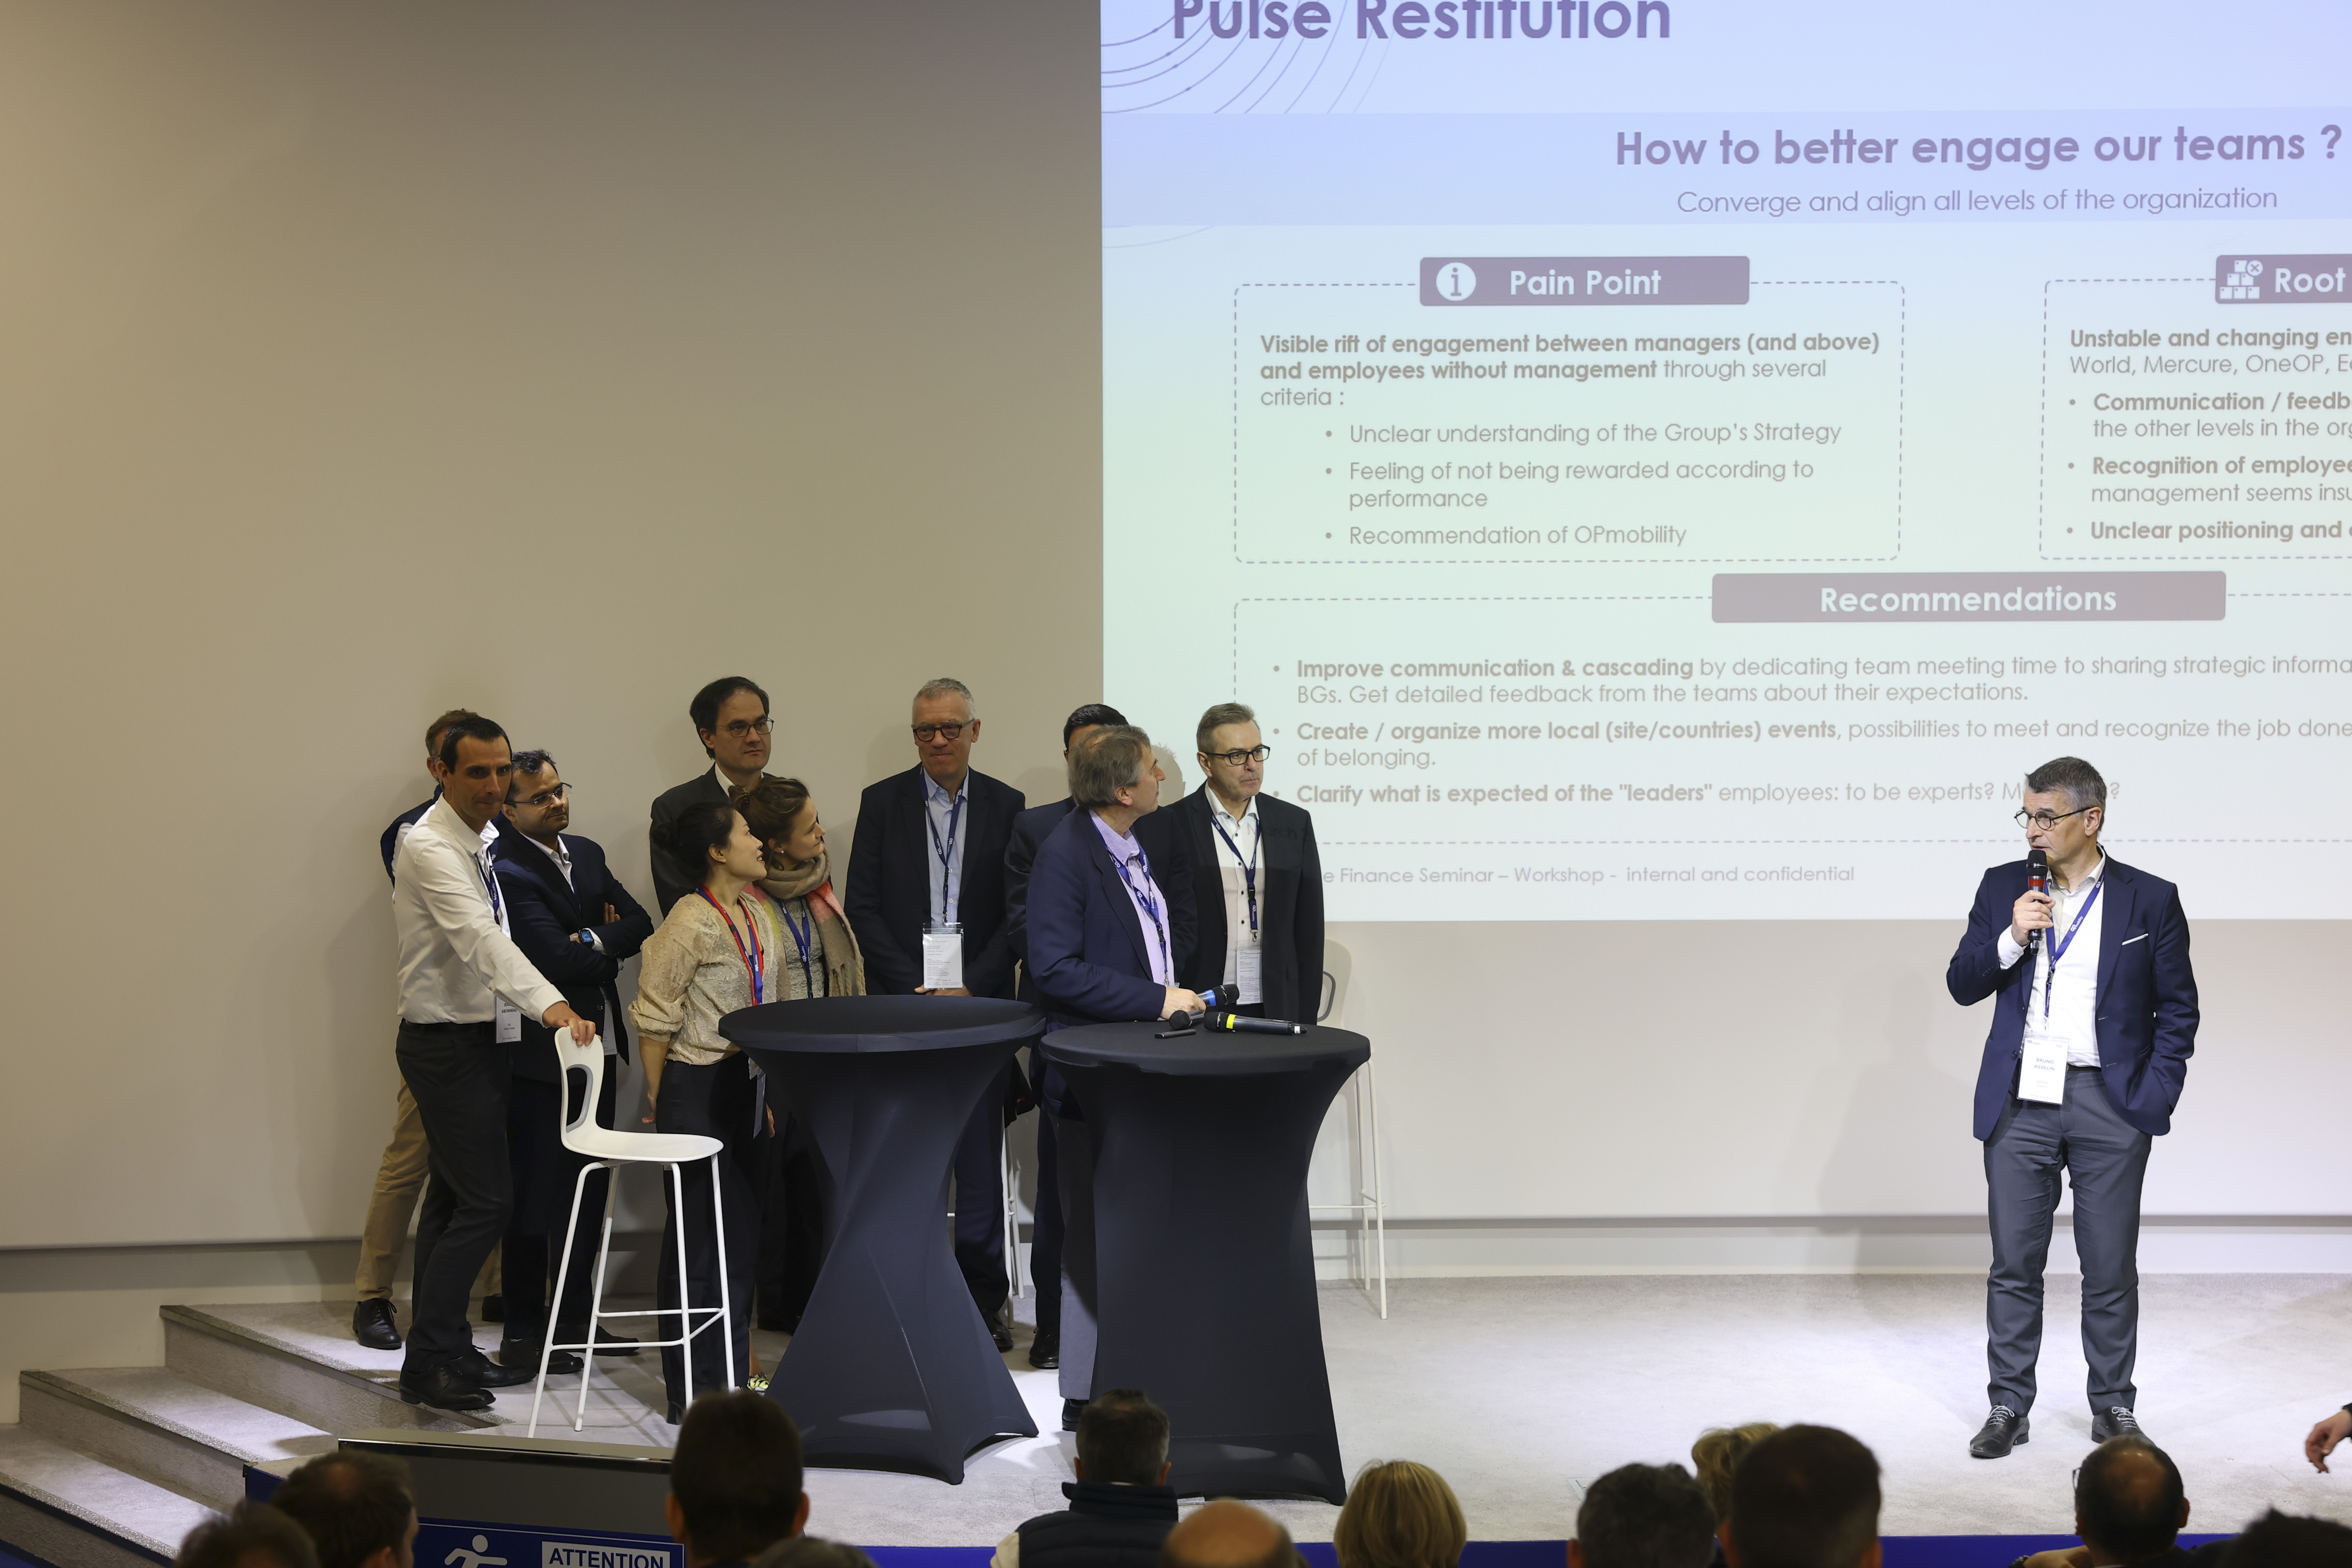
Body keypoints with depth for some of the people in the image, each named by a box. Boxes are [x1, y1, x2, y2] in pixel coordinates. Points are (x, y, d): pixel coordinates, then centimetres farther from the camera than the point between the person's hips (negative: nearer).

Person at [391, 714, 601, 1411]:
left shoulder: (475, 844, 13)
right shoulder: (430, 849, -19)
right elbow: (482, 939, -34)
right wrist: (549, 1005, -45)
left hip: (475, 1037, 10)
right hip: (447, 1042, -10)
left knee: (453, 1199, 13)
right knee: (486, 1201, -13)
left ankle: (446, 1353, 19)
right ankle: (428, 1363, -9)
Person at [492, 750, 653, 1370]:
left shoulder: (587, 854, 12)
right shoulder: (508, 871, -15)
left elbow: (640, 924, 6)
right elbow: (556, 958, -22)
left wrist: (595, 941, -10)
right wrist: (609, 954, -5)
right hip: (540, 1056, -8)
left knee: (591, 1189, 13)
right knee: (535, 1197, -2)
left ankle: (575, 1317, 24)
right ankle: (523, 1333, 6)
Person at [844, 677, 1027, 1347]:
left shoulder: (1006, 806, 5)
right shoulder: (882, 802, 4)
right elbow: (863, 909, 1)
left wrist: (971, 988, -9)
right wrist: (915, 987, -8)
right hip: (901, 1004, 0)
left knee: (981, 1156, 3)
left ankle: (983, 1298, 10)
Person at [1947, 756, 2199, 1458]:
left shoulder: (2150, 900, 0)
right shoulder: (2003, 887, 6)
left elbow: (2178, 1008, 4)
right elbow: (1962, 985, 5)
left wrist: (2157, 1096, -5)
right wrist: (2011, 938, -12)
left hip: (2109, 1104, -2)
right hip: (2020, 1102, 2)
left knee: (2111, 1269, 4)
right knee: (2014, 1264, 4)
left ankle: (2113, 1408, 17)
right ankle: (2008, 1407, 13)